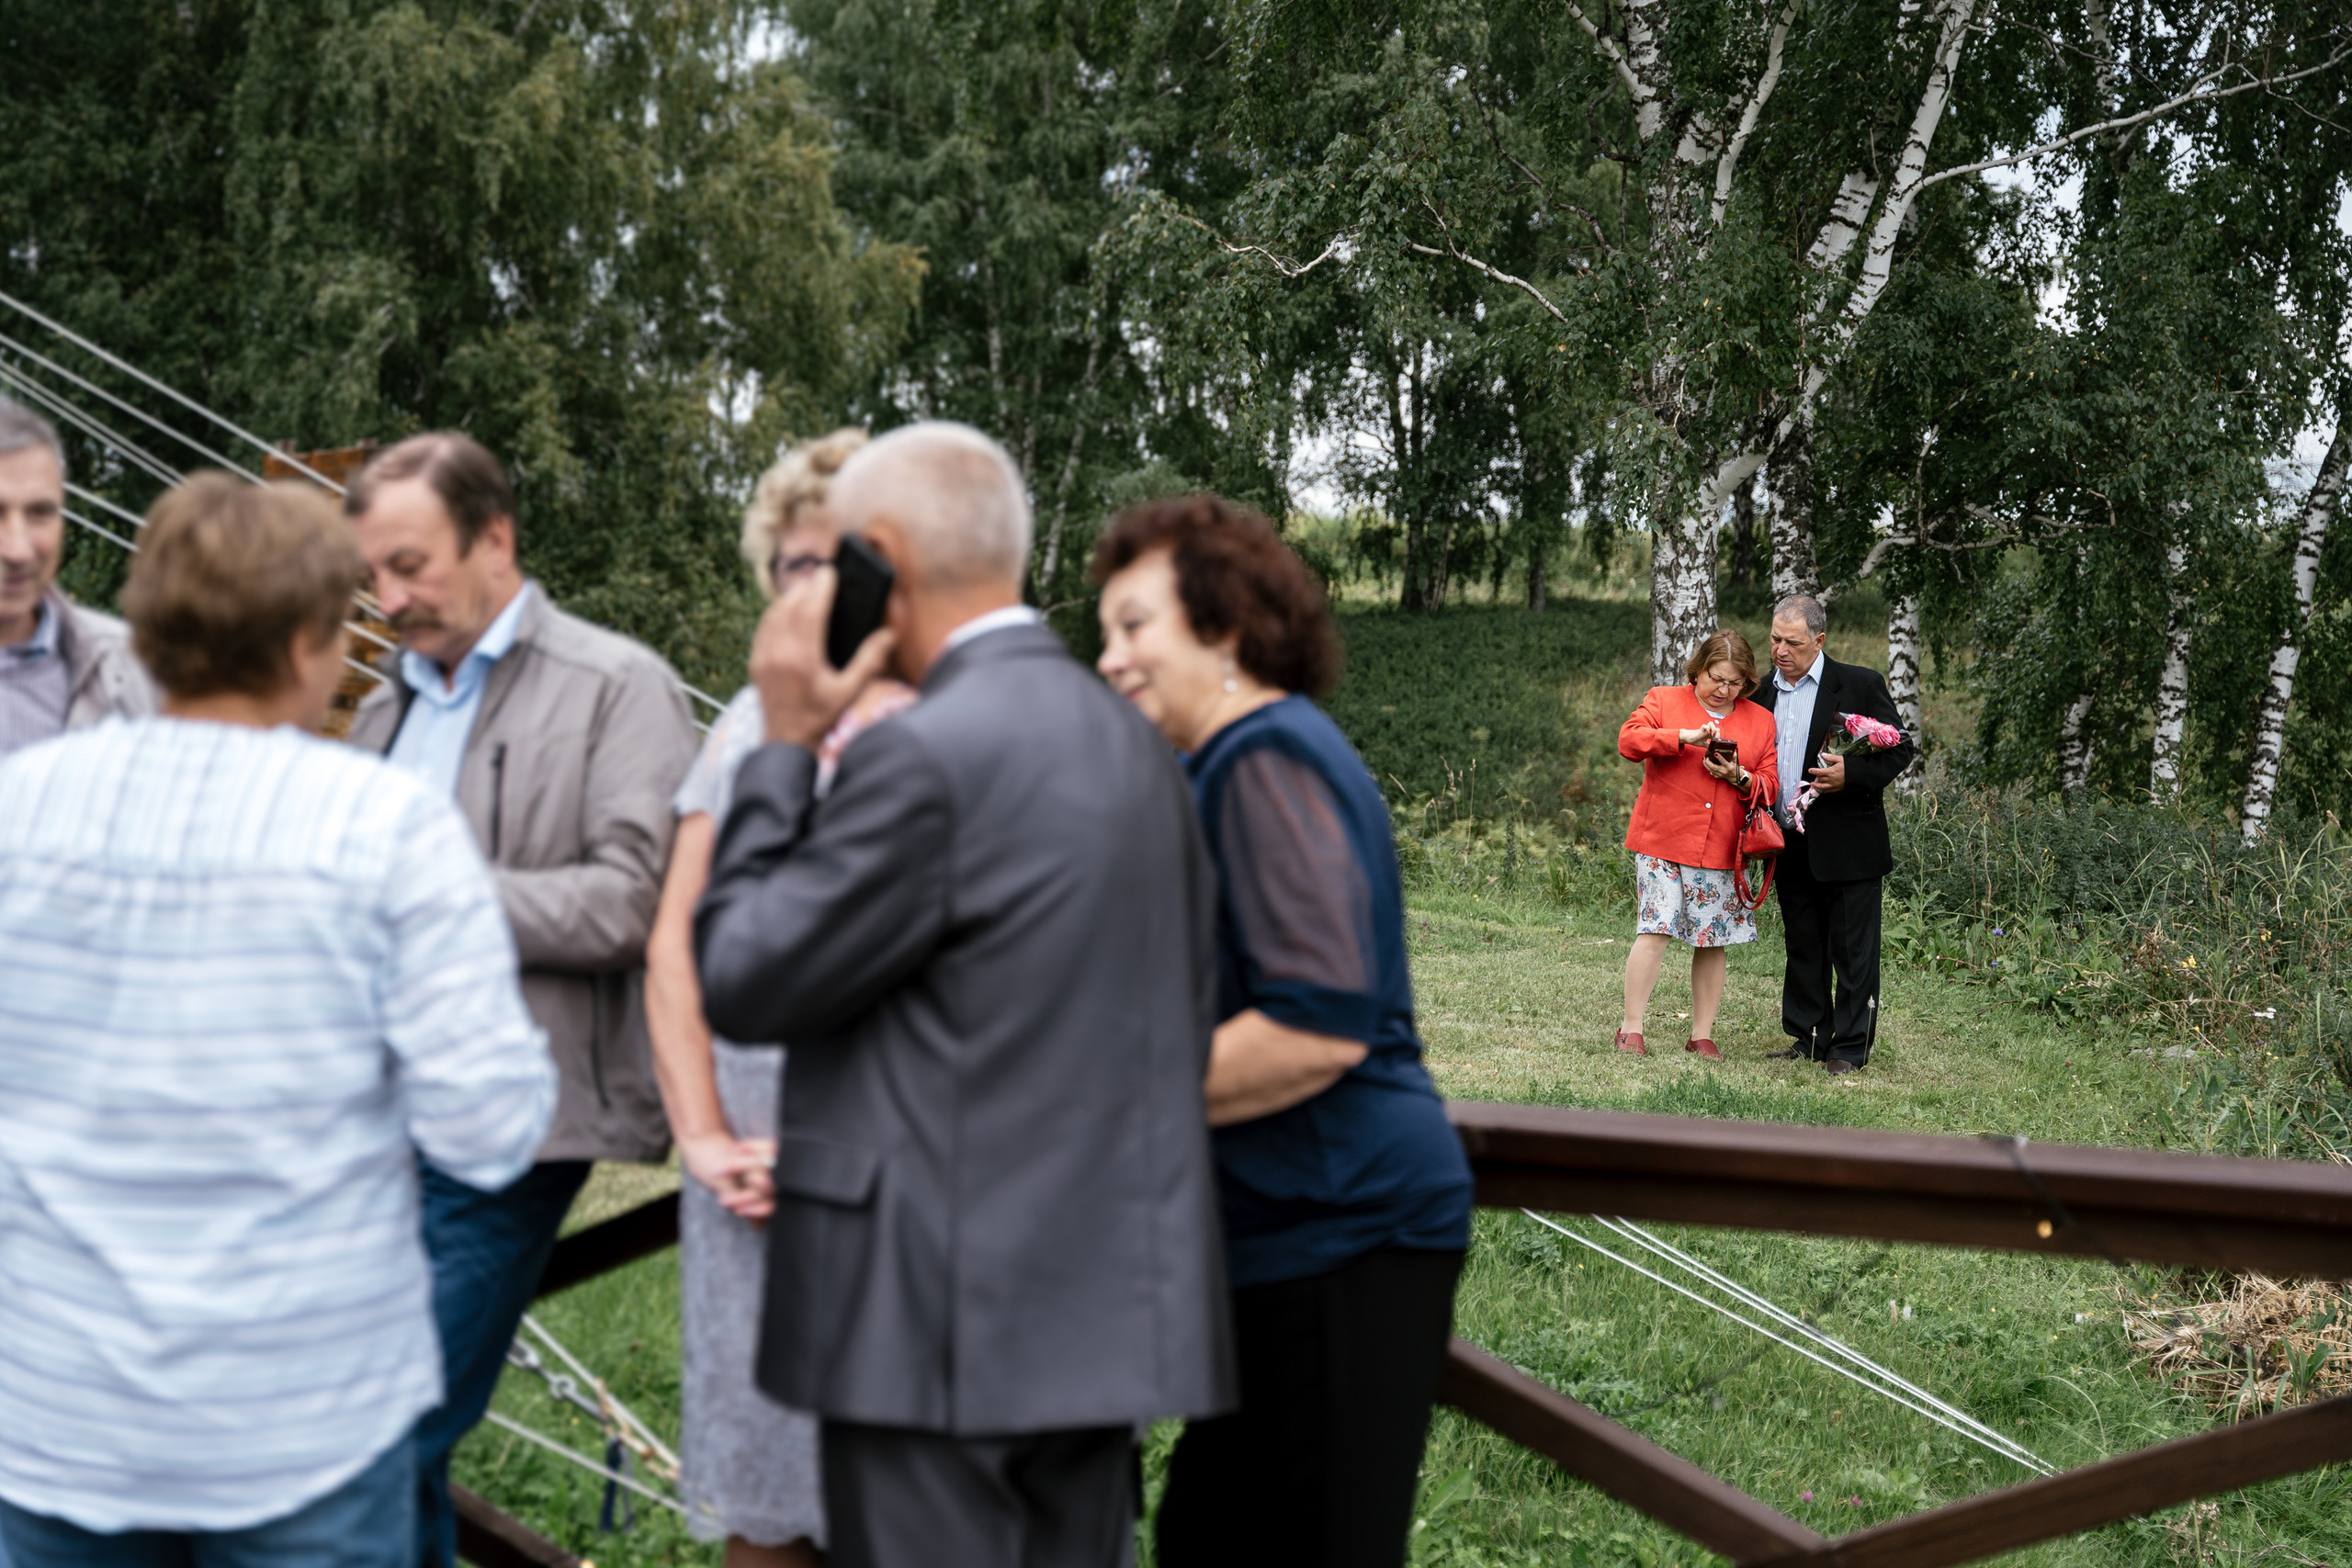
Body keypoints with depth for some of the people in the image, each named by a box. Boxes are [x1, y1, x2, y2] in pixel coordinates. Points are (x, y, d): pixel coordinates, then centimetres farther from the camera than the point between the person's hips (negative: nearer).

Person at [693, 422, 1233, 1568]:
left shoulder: (926, 757, -16)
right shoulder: (1128, 740, 11)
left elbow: (740, 984, -9)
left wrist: (785, 750, -3)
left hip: (945, 1322, -8)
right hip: (1106, 1316, 8)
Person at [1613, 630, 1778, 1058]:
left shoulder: (1760, 721, 13)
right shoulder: (1664, 700, 6)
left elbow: (1769, 785, 11)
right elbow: (1629, 740, -8)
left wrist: (1740, 778, -10)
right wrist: (1683, 737, -19)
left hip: (1722, 851, 3)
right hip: (1663, 842, -3)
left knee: (1715, 942, 4)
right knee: (1655, 930, -10)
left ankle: (1702, 1036, 14)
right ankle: (1630, 1029, -2)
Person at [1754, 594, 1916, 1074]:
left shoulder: (1860, 685, -4)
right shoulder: (1763, 692, 11)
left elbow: (1901, 749, -4)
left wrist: (1851, 774, -19)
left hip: (1847, 845, -5)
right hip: (1792, 849, 5)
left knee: (1852, 949, 0)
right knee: (1803, 947, 12)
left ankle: (1851, 1047, 6)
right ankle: (1809, 1038, 21)